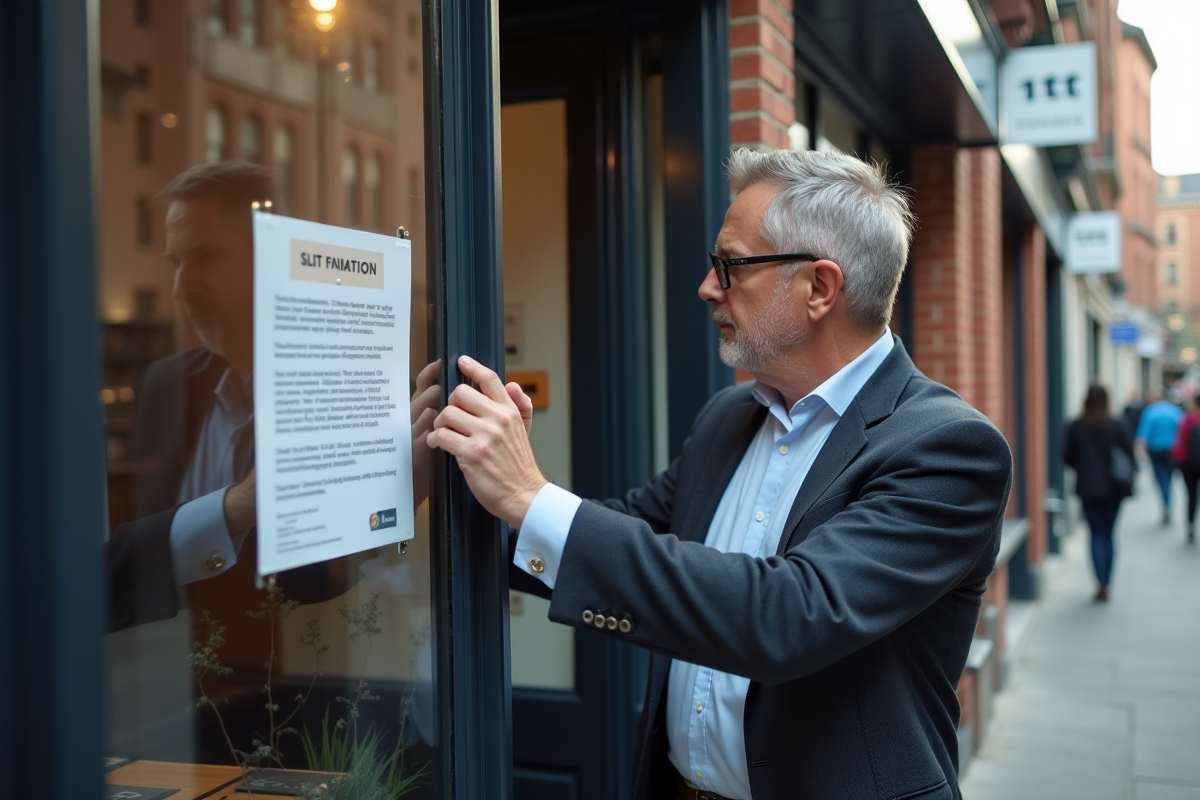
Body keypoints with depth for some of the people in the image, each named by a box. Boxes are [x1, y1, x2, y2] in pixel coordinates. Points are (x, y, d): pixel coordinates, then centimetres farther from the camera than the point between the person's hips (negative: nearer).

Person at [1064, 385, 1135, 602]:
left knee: (1097, 535, 3)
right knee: (1109, 534, 12)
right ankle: (1106, 583, 14)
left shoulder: (1076, 427, -6)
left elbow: (1068, 457, -1)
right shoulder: (1116, 426, -6)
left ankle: (1101, 584, -9)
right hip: (1113, 488, 1)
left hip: (1088, 488, -1)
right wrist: (1127, 481, 11)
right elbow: (1129, 453, -1)